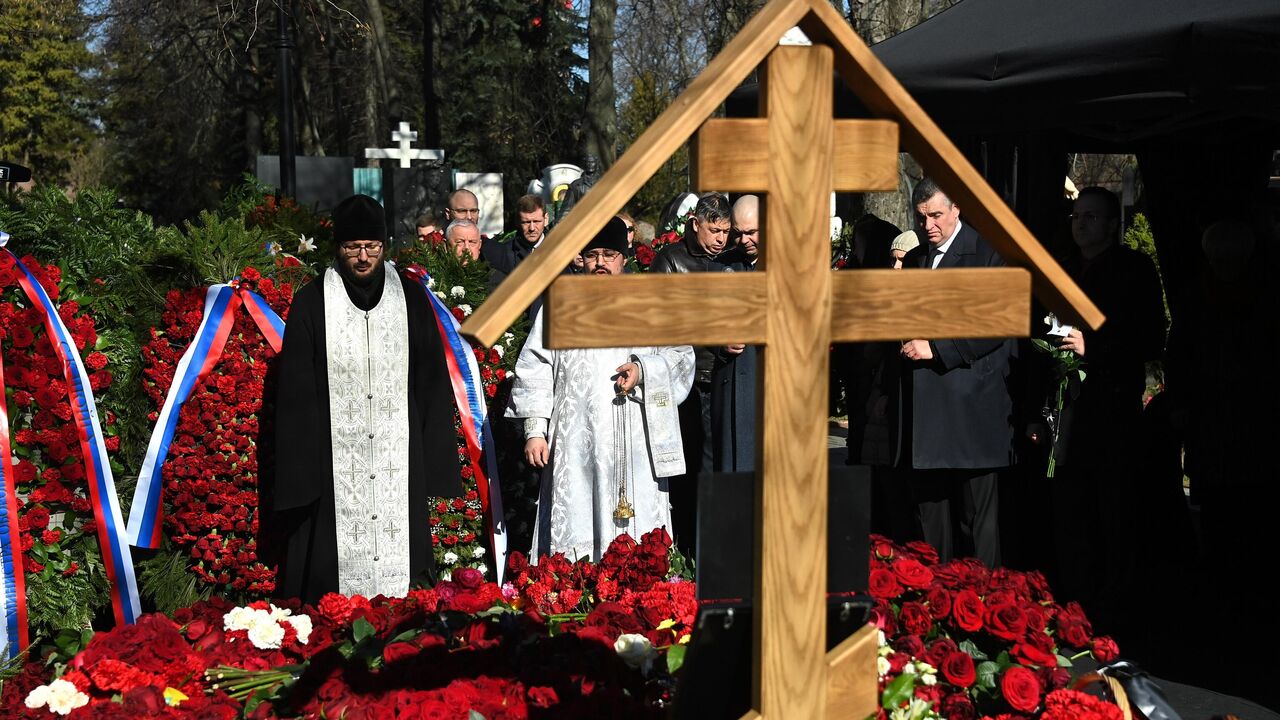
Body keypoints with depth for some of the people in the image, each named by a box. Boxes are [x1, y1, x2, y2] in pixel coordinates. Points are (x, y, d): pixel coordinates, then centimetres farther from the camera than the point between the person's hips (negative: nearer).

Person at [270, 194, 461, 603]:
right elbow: (295, 395, 2)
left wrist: (435, 463, 5)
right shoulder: (311, 304, 2)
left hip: (400, 464, 2)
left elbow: (432, 385, 10)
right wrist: (297, 474, -3)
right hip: (334, 465, -1)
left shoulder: (411, 299, 7)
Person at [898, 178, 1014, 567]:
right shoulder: (914, 259, 18)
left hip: (973, 404, -7)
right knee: (929, 508, 9)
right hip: (925, 406, 7)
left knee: (977, 513, -2)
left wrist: (936, 349, -14)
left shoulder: (988, 253, -4)